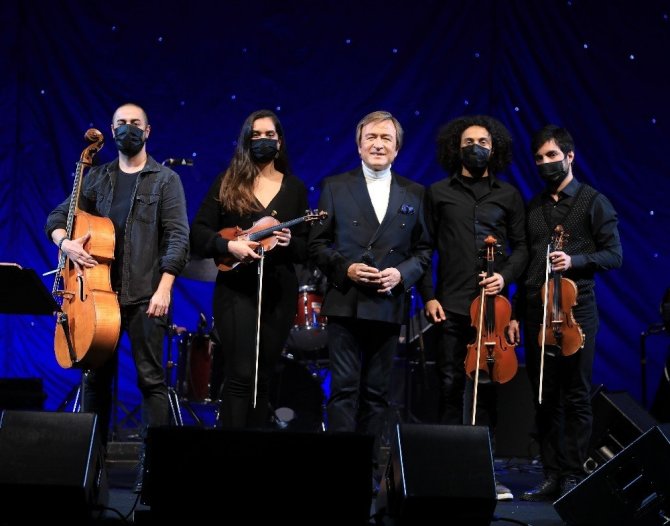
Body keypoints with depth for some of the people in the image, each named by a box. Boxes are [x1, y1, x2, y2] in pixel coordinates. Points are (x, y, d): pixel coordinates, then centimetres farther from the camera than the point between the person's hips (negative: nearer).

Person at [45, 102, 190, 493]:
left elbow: (178, 236, -6)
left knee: (151, 378, -4)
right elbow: (58, 217, 15)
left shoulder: (165, 179, 2)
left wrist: (164, 287, -15)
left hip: (145, 295, -4)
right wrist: (65, 242, -8)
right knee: (96, 376, 8)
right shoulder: (97, 178, 13)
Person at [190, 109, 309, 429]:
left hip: (279, 292, 3)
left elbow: (307, 249, 9)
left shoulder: (295, 188, 10)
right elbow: (198, 232, 0)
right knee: (241, 374, -12)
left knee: (263, 377, 7)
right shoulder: (228, 182, 4)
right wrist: (228, 245, -17)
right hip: (236, 288, -3)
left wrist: (289, 242, -13)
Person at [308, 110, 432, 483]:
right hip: (345, 303, -2)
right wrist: (345, 268, -11)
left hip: (389, 307, 2)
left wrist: (402, 273, -7)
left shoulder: (415, 194, 10)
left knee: (377, 393, 7)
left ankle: (369, 464, 13)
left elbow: (424, 249, 10)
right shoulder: (335, 187, 6)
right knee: (344, 389, -5)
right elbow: (317, 244, 4)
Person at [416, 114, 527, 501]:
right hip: (451, 305, -1)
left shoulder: (509, 196, 11)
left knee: (486, 385, 2)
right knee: (451, 384, 2)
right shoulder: (439, 193, 7)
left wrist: (505, 276, -7)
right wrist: (428, 295, -3)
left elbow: (521, 247, 11)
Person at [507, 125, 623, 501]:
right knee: (544, 397, 5)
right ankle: (552, 476, 11)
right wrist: (516, 313, 12)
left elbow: (614, 256, -2)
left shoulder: (594, 202, 2)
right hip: (536, 312, 4)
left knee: (576, 397, -1)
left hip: (576, 311, -4)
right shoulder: (533, 208, 16)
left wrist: (575, 261, -18)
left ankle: (574, 476, 4)